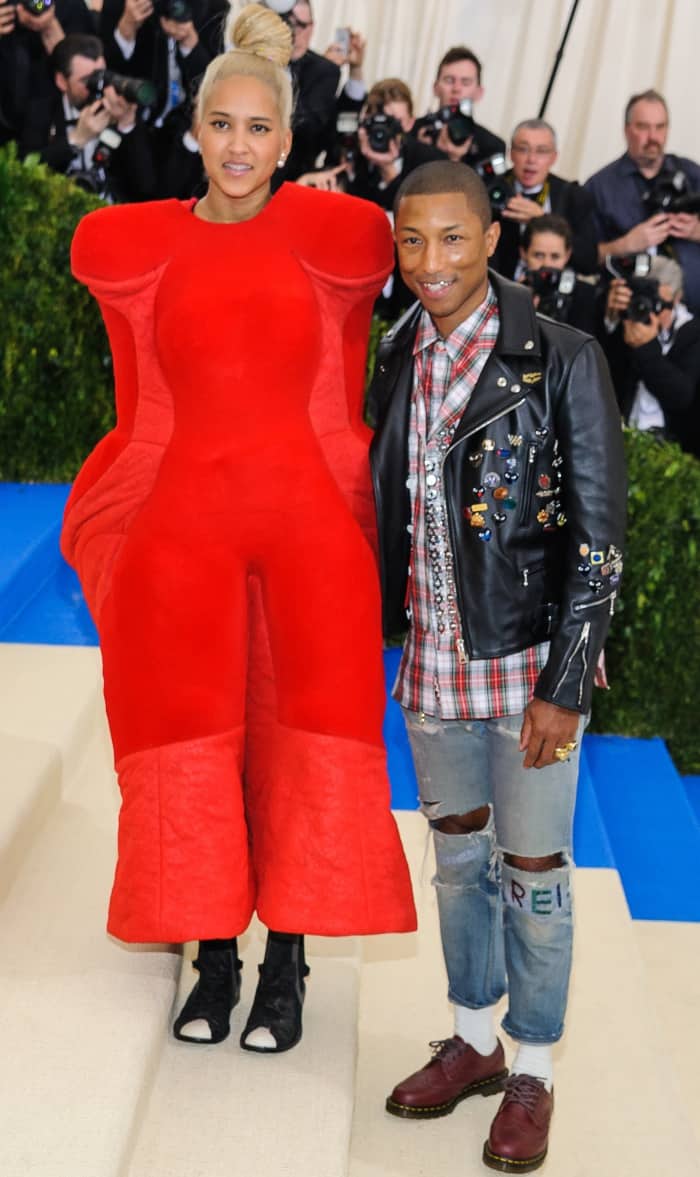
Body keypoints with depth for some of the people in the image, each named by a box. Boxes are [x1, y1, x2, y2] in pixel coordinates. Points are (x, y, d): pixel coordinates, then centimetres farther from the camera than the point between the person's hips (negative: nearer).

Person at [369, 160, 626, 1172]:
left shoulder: (561, 361, -12)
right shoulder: (396, 361, 4)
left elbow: (598, 540, -12)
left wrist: (564, 687, -14)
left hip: (529, 667, -5)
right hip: (433, 666, 5)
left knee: (532, 874, 7)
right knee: (458, 858, 18)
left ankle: (532, 1075, 26)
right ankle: (473, 1042, 36)